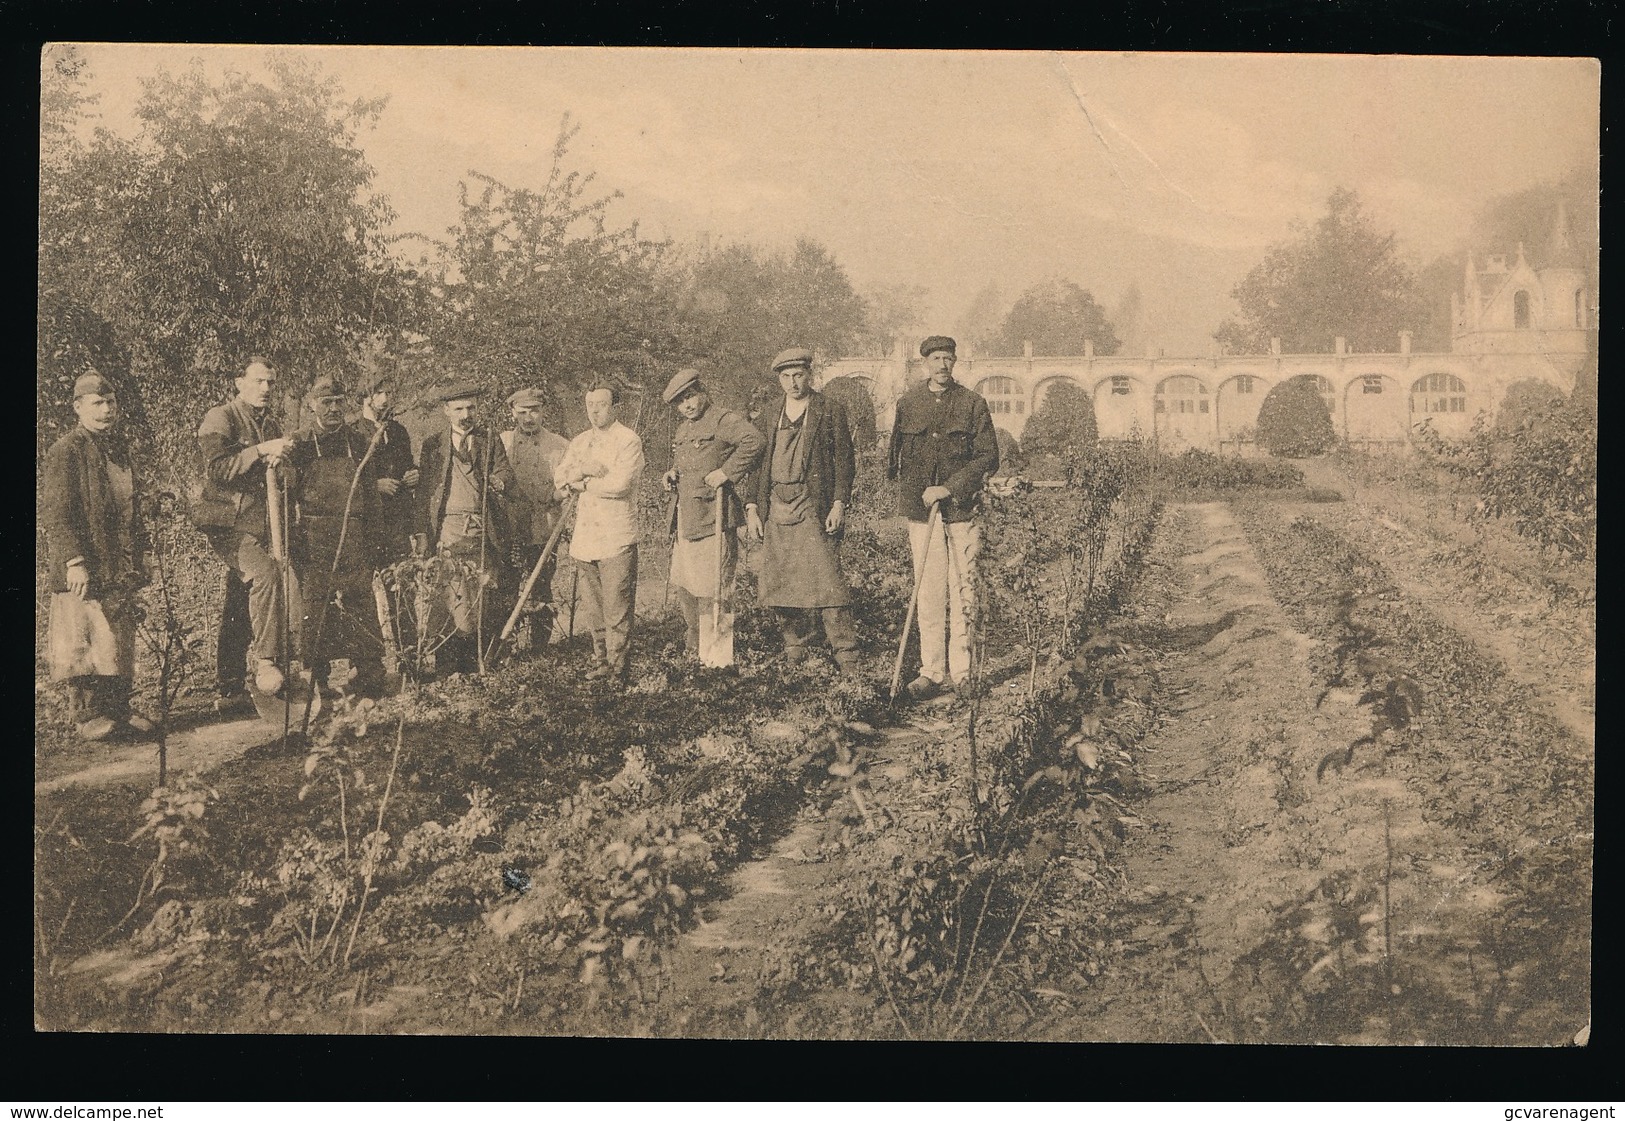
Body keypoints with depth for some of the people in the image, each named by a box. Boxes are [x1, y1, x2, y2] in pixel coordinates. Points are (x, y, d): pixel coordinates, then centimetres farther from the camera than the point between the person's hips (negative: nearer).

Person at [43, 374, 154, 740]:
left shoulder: (118, 448, 16)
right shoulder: (64, 452, -8)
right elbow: (58, 514, -13)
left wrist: (138, 556, 19)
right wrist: (74, 561, -20)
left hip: (120, 568, 7)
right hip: (85, 569, -7)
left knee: (121, 642, 10)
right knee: (87, 643, -4)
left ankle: (118, 709, 19)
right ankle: (86, 716, 4)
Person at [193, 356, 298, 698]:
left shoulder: (272, 425, 18)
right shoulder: (220, 419, -5)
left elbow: (282, 484, 20)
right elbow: (216, 469, -18)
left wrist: (278, 467, -3)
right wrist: (260, 451, -23)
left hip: (259, 523, 8)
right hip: (226, 521, -8)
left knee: (240, 603, 10)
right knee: (265, 574, -29)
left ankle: (228, 684, 16)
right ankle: (266, 664, -26)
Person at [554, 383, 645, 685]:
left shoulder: (629, 441, -4)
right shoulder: (580, 442, 17)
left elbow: (619, 485, -16)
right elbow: (559, 476, 6)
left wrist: (583, 483, -3)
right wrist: (585, 470, -12)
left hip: (617, 538, -6)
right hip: (585, 535, 6)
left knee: (617, 608, -6)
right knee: (597, 606, 10)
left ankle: (617, 666, -2)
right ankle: (600, 660, 18)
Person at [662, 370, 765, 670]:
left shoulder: (723, 420, -10)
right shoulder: (683, 429, 18)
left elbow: (754, 441, -26)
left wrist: (727, 472, -24)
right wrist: (673, 474, 13)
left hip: (712, 518, -9)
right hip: (685, 518, 9)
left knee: (712, 589, -6)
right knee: (683, 584, 17)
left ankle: (717, 655, 1)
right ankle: (696, 642, 35)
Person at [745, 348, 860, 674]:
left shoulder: (830, 412, 4)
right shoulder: (769, 417, 16)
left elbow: (844, 459, 1)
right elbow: (758, 463, 16)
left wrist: (839, 503, -9)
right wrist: (752, 508, 7)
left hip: (815, 509, -4)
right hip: (776, 509, 5)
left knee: (825, 580, -10)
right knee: (779, 583, 3)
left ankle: (846, 654, -7)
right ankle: (794, 647, 16)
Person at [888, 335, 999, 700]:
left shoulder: (972, 403, 3)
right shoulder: (907, 403, 10)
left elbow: (989, 458, -1)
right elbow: (896, 457, 18)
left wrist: (949, 488, -10)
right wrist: (910, 495, 9)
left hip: (961, 509, -1)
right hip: (920, 509, 1)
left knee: (963, 591, 0)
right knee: (928, 591, 0)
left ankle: (961, 671, 6)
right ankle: (932, 671, 4)